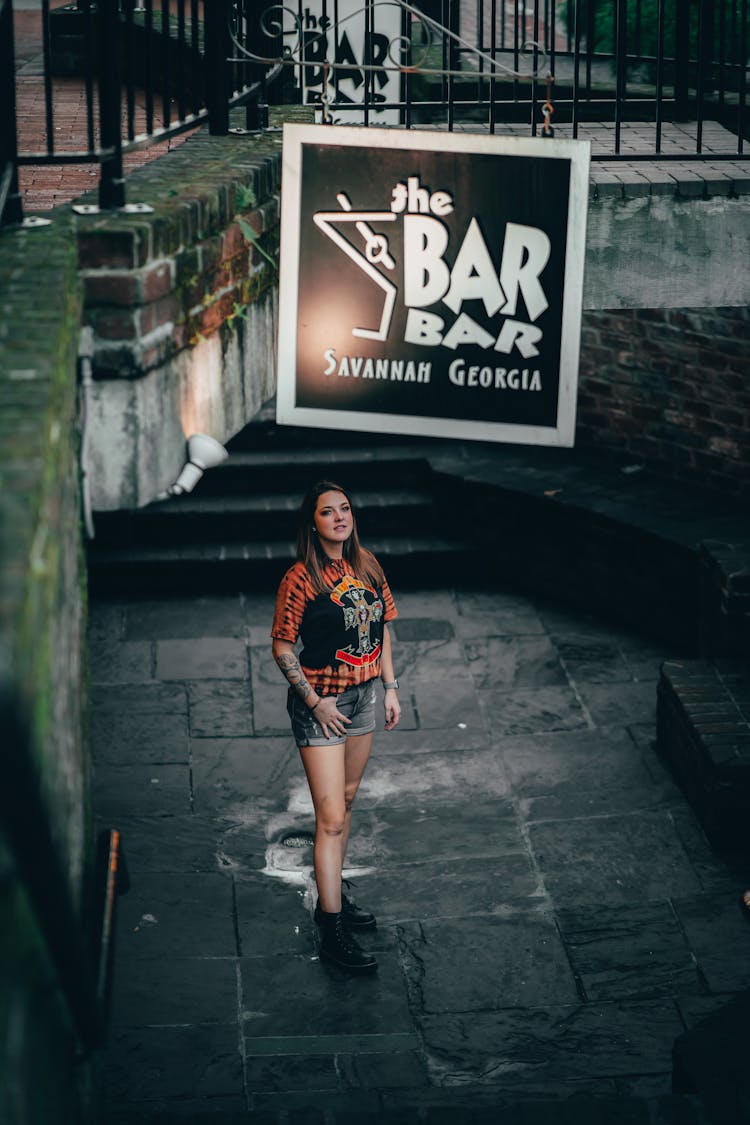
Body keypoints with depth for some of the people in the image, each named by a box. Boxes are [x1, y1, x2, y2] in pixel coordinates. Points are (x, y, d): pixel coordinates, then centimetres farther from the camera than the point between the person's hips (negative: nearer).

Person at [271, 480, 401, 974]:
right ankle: (332, 930, -2)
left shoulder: (367, 566, 2)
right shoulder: (300, 579, -18)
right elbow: (282, 647, -13)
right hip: (320, 703, -7)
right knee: (332, 819, -7)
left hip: (363, 695, 7)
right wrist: (313, 701, -15)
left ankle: (333, 895, 36)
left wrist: (390, 686, 8)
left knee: (346, 801, 19)